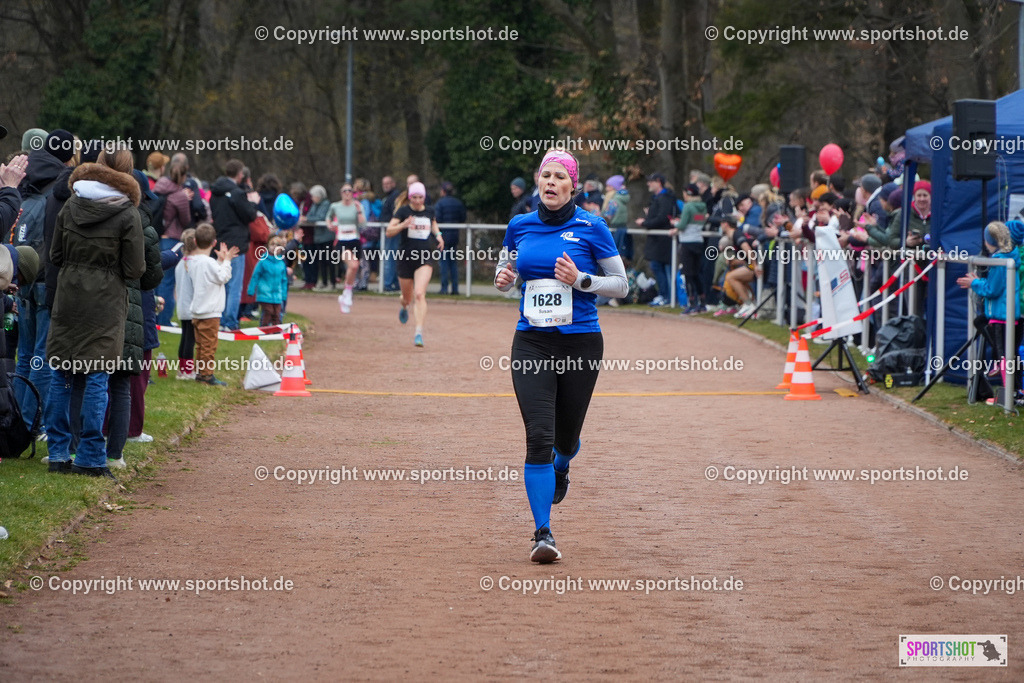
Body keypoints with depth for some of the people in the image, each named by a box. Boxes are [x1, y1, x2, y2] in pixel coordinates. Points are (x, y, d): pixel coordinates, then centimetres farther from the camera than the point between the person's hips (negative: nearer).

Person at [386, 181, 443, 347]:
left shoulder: (429, 211, 6)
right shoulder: (403, 211, -4)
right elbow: (388, 232, -10)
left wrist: (437, 234, 11)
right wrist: (403, 225, -27)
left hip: (425, 258, 0)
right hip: (406, 257, 0)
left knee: (419, 294, -19)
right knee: (407, 297, 14)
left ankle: (419, 332, -23)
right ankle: (404, 307, 53)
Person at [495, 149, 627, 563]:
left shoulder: (591, 228, -3)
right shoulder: (520, 227, 6)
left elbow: (620, 285, 1)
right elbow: (508, 274, 21)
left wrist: (580, 280, -15)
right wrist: (503, 278, -3)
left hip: (580, 343, -1)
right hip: (531, 345, 1)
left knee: (566, 437, 12)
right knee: (539, 437, -13)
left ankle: (559, 471, 51)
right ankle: (543, 534, -11)